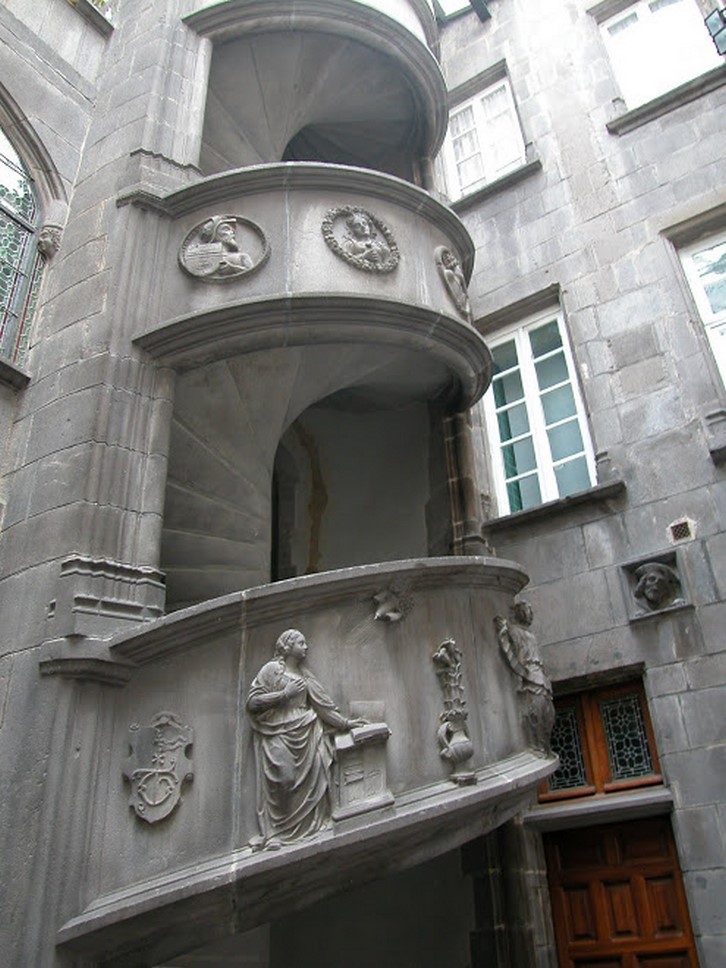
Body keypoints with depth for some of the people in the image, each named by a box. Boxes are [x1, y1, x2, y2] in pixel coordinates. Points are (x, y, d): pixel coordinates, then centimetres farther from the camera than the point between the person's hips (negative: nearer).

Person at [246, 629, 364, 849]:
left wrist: (345, 723, 12)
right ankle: (274, 832, -8)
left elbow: (323, 703, 19)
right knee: (285, 779, -18)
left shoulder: (305, 675, 20)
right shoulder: (271, 669, 3)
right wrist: (285, 694, -9)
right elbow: (252, 701, -5)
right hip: (278, 734, -5)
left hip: (305, 731, 5)